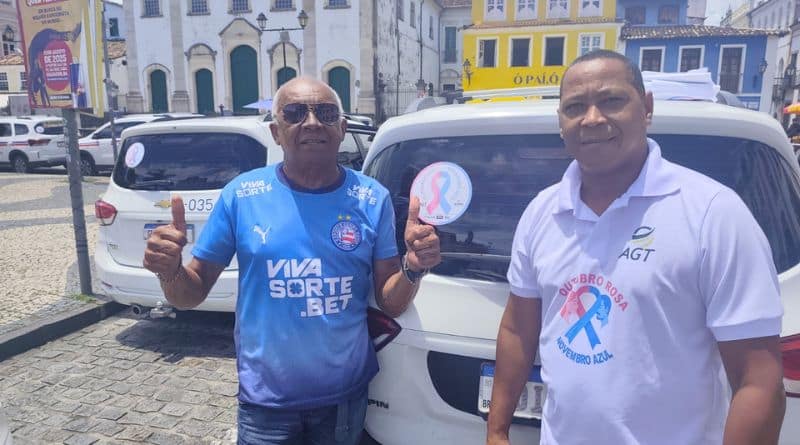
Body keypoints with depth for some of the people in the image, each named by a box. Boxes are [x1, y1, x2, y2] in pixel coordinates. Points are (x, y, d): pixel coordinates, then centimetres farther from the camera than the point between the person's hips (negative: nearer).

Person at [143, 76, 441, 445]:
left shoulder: (372, 199, -7)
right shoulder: (241, 195, -9)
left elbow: (390, 304, -3)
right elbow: (191, 294, -2)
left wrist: (413, 268, -23)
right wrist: (169, 272, -23)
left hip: (347, 396, 2)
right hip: (266, 401, -1)